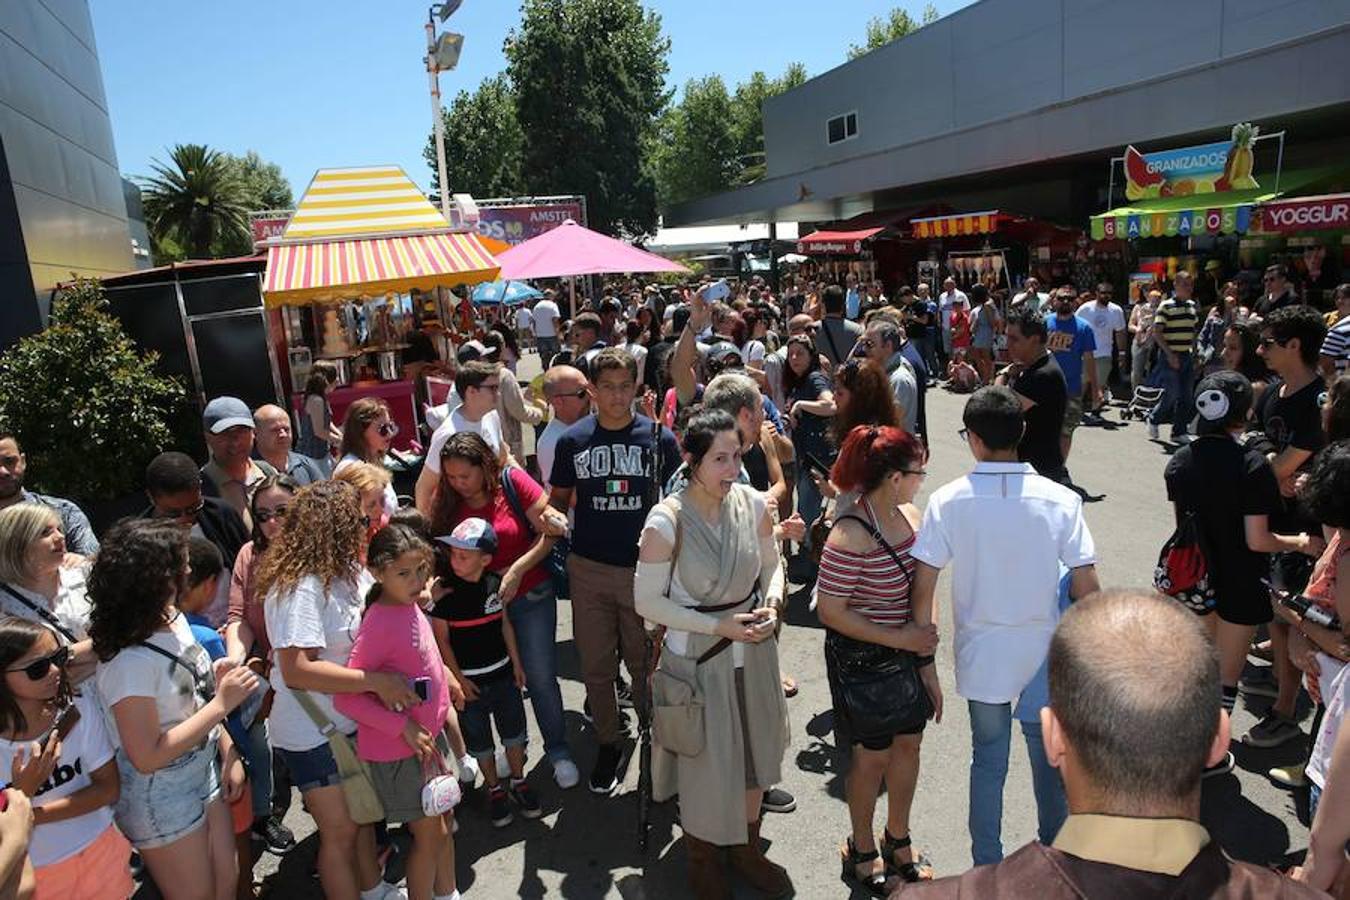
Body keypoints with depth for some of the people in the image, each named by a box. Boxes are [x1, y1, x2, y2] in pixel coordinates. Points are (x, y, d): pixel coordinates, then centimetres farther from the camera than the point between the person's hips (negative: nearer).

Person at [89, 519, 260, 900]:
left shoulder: (175, 621, -5)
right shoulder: (130, 661, -28)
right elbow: (147, 757, -25)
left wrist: (229, 754, 3)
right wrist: (222, 704, -25)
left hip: (205, 775, 7)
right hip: (163, 800, -7)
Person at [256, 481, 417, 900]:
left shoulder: (349, 571, -1)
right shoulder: (300, 588, -28)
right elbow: (297, 670, -33)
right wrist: (376, 682, -33)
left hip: (353, 721, 9)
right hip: (312, 735, -9)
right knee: (340, 831, 7)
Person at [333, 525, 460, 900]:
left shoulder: (412, 605, -2)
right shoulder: (379, 624, -26)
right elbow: (345, 697, -25)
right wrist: (404, 727, -24)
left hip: (429, 732, 8)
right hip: (400, 749, -8)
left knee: (444, 823, 23)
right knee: (429, 835, 7)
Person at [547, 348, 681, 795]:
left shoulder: (659, 437, -4)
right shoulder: (573, 440, 0)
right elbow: (558, 500, 9)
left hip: (646, 569, -1)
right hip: (589, 569, 2)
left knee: (646, 665, 10)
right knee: (596, 666, 13)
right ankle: (608, 744, 33)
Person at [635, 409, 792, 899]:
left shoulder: (753, 504, -9)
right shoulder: (666, 521, -22)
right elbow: (648, 602, -15)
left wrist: (771, 603, -13)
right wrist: (718, 626, -20)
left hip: (753, 652, 5)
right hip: (696, 660, -4)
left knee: (754, 752, 21)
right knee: (704, 762, 13)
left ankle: (747, 848, 48)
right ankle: (702, 859, 43)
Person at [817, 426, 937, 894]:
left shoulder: (911, 515, -3)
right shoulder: (850, 537, -26)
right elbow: (829, 611, -23)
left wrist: (927, 632, -4)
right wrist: (898, 638, -22)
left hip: (909, 653, 7)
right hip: (863, 661, -7)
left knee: (908, 744, 19)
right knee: (873, 754, 11)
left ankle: (898, 842, 44)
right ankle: (862, 854, 36)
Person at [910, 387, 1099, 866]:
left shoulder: (949, 500, -15)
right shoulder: (1060, 499, -13)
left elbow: (922, 589, -15)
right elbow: (1085, 588, -12)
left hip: (981, 655, -1)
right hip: (1044, 656, 1)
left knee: (988, 760, 17)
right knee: (1049, 759, 23)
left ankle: (988, 867, 31)